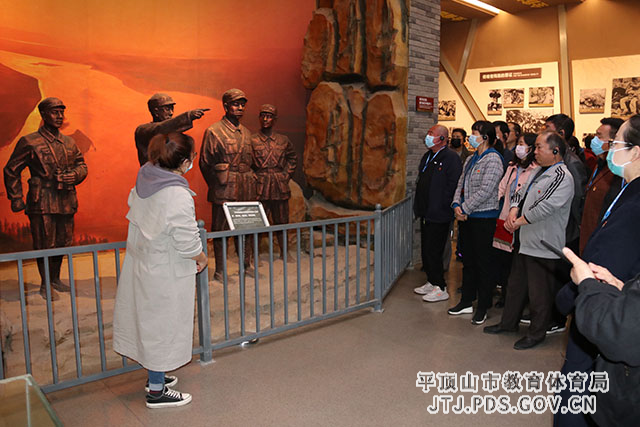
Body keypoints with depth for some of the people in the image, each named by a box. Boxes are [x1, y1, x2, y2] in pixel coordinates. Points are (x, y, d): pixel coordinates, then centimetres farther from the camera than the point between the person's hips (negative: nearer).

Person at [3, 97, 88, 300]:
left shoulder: (69, 142, 12)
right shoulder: (29, 142, -3)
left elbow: (81, 165, 21)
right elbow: (11, 170, 1)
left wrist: (75, 176, -2)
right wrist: (16, 199, -3)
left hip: (66, 201, 5)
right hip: (42, 202, -5)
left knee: (62, 242, 12)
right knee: (44, 244, 0)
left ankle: (55, 279, 30)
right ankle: (45, 285, 15)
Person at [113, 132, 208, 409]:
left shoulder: (144, 177, -2)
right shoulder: (178, 195, -27)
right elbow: (187, 241, -24)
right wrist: (202, 258, -5)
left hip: (139, 260, 8)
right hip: (165, 273, -8)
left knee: (148, 321, 20)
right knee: (162, 326, 6)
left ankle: (155, 375, 39)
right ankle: (157, 391, 22)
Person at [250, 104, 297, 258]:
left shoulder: (283, 140, 7)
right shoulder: (252, 140, -2)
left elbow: (293, 158, 20)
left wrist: (286, 174, 10)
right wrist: (253, 177, -7)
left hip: (280, 187, 3)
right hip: (260, 187, -3)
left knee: (281, 221, 12)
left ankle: (284, 252, 26)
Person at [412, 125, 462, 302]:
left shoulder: (451, 158, -13)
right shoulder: (427, 156, 15)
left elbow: (453, 186, -18)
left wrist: (442, 206, -17)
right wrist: (419, 206, 16)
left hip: (439, 215, -9)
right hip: (426, 213, 9)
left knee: (433, 251, -6)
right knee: (426, 250, 15)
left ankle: (441, 289, 6)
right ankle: (432, 282, 28)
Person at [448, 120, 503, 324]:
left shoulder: (492, 159, -12)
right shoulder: (471, 159, 14)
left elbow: (485, 191, -20)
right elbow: (461, 184, 14)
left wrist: (464, 209, -16)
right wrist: (457, 204, -4)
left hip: (483, 217, -8)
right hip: (466, 217, 8)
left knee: (482, 263, 1)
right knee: (468, 260, 15)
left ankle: (483, 307, 13)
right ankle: (466, 301, 27)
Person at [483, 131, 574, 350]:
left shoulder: (562, 177, -16)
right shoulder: (538, 171, 13)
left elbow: (545, 207, -24)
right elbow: (520, 193, 15)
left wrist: (519, 221, -14)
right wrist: (513, 212, -5)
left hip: (543, 245, -9)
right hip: (525, 241, 9)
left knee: (539, 293, 4)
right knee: (516, 284, 20)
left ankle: (537, 332, 20)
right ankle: (509, 322, 35)